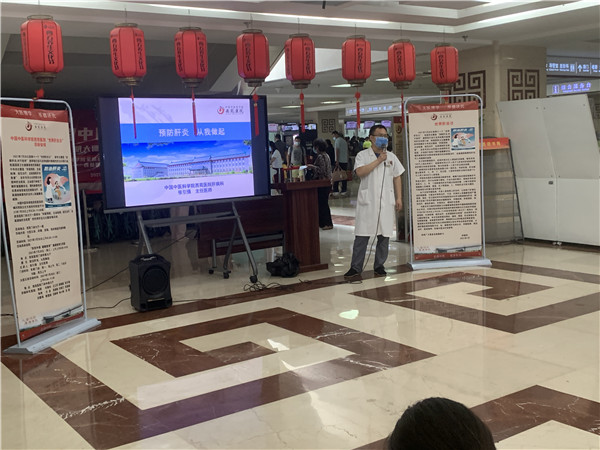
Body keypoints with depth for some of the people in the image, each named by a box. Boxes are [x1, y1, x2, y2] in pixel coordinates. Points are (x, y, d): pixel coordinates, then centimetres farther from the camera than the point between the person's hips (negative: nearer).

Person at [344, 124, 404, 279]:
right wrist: (378, 160, -12)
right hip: (367, 201, -3)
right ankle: (356, 267, 2)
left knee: (384, 234, 5)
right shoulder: (362, 155, 2)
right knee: (362, 235, -4)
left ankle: (379, 266, 16)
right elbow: (360, 172, -15)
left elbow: (397, 177, 15)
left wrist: (399, 198, 8)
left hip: (386, 201, 3)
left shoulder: (391, 156, 13)